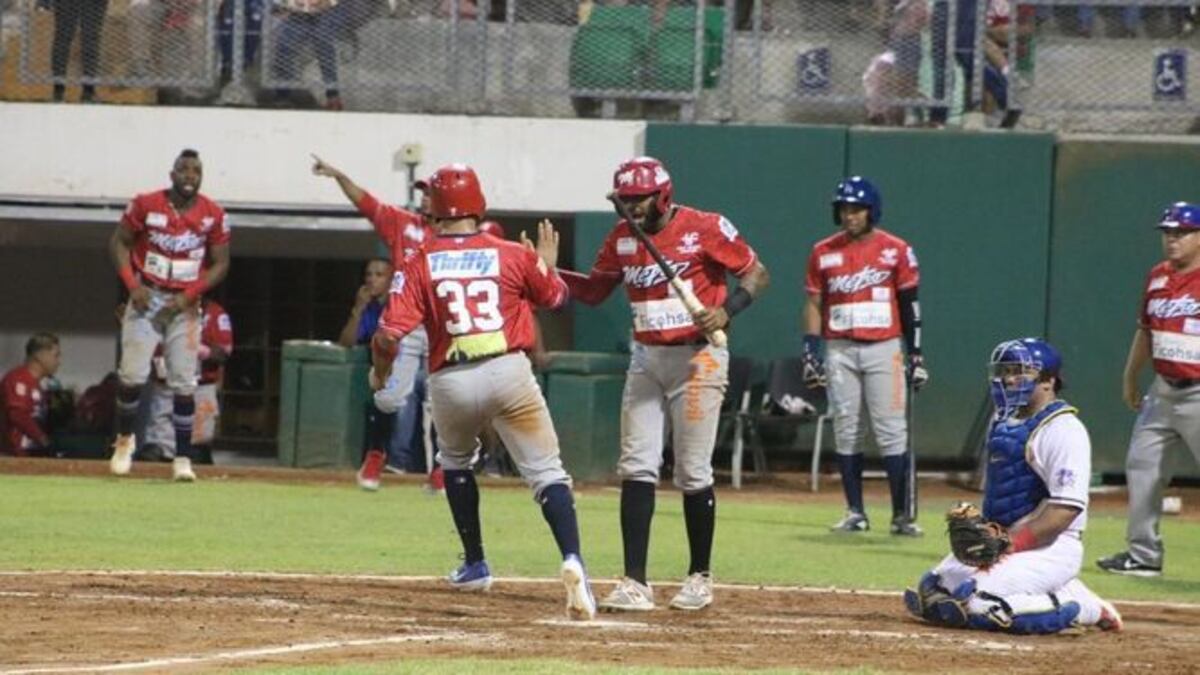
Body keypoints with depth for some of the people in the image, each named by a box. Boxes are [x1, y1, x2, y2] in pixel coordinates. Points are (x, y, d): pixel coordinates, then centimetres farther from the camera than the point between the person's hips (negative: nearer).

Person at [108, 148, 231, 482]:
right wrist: (133, 285, -12)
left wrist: (188, 296, -11)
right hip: (146, 299, -1)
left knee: (184, 383, -2)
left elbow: (220, 264, 1)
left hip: (184, 304, 1)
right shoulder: (146, 205, -7)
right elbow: (119, 243, 1)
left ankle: (183, 458, 2)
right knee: (134, 374, -8)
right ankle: (124, 439, 16)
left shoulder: (213, 215, -4)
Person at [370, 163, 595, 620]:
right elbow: (556, 298, 22)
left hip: (450, 382, 1)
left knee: (456, 461, 29)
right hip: (509, 374, -1)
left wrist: (379, 373, 14)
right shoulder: (514, 256, 5)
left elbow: (389, 335, -6)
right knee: (546, 472, -1)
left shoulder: (420, 265, 1)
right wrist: (546, 263, 42)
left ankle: (475, 565, 32)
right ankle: (571, 560, -25)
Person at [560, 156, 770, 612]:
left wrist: (726, 310, -22)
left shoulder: (705, 228, -11)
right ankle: (635, 583, -5)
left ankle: (700, 576, 15)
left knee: (693, 472, -1)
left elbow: (756, 274, -5)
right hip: (646, 359, 5)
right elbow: (594, 291, 14)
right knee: (636, 468, -3)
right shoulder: (622, 237, 6)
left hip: (697, 358, -5)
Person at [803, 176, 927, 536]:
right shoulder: (824, 252, 8)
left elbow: (909, 304, 4)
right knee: (846, 432, 3)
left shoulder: (896, 250, 2)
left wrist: (915, 355, 0)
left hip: (883, 348, -2)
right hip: (840, 350, 3)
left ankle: (901, 514, -6)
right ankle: (855, 513, 10)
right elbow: (814, 304, 9)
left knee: (891, 431, -7)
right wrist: (810, 353, 1)